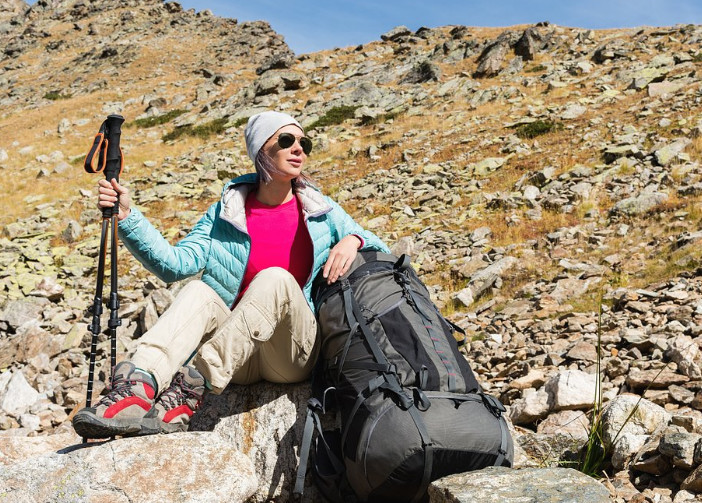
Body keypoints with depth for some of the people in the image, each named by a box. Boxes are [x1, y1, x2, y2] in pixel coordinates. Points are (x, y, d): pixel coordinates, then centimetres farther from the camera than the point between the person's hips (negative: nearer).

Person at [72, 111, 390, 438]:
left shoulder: (321, 211, 9)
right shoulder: (227, 212, 9)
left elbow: (381, 254, 11)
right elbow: (176, 264, -3)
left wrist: (353, 239, -11)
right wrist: (126, 216, -13)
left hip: (294, 356, -1)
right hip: (240, 362, 1)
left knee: (275, 278, -28)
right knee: (199, 291, -25)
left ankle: (193, 386, -36)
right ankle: (138, 387, -45)